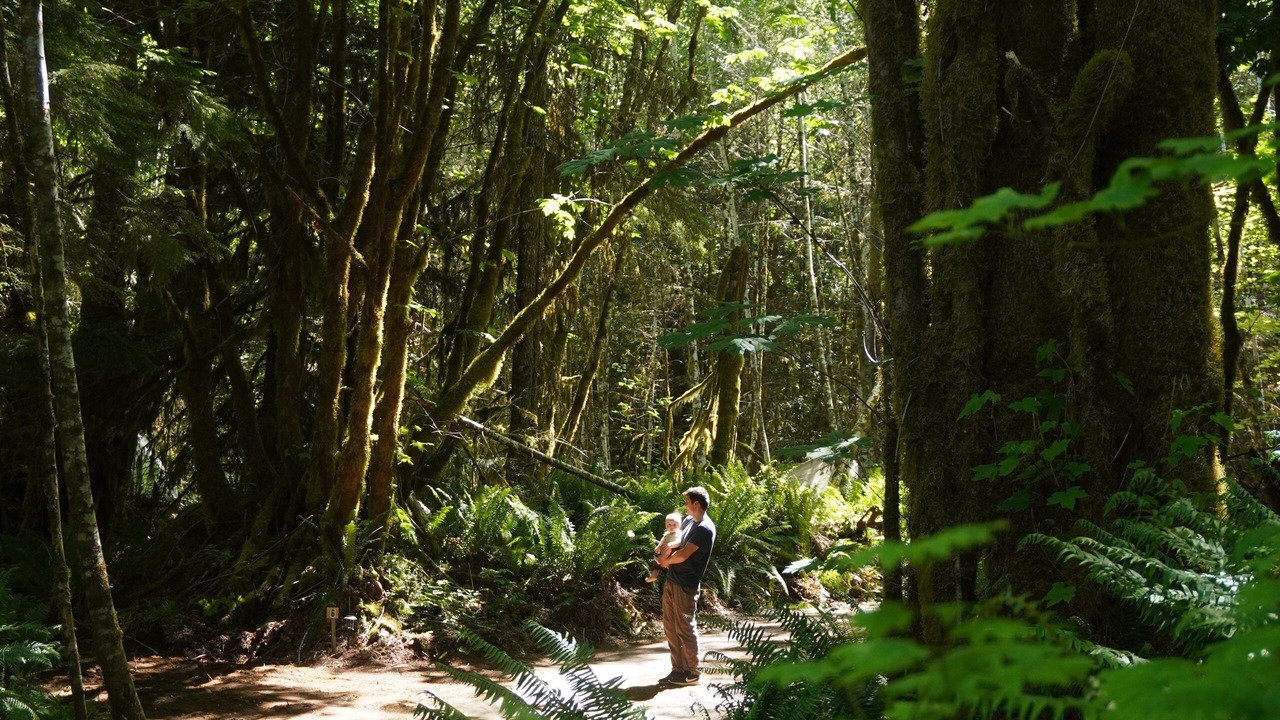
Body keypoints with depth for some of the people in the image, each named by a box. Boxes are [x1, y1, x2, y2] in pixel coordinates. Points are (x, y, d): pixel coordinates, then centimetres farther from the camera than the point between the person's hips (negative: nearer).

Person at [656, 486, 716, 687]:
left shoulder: (705, 529, -17)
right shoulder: (688, 521, 12)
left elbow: (683, 555, -21)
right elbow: (676, 544, 23)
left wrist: (665, 561, -3)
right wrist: (665, 559, 3)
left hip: (686, 585, -9)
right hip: (672, 580, 9)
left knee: (685, 628, -2)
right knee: (670, 627, 11)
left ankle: (692, 673, 8)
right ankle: (678, 670, 19)